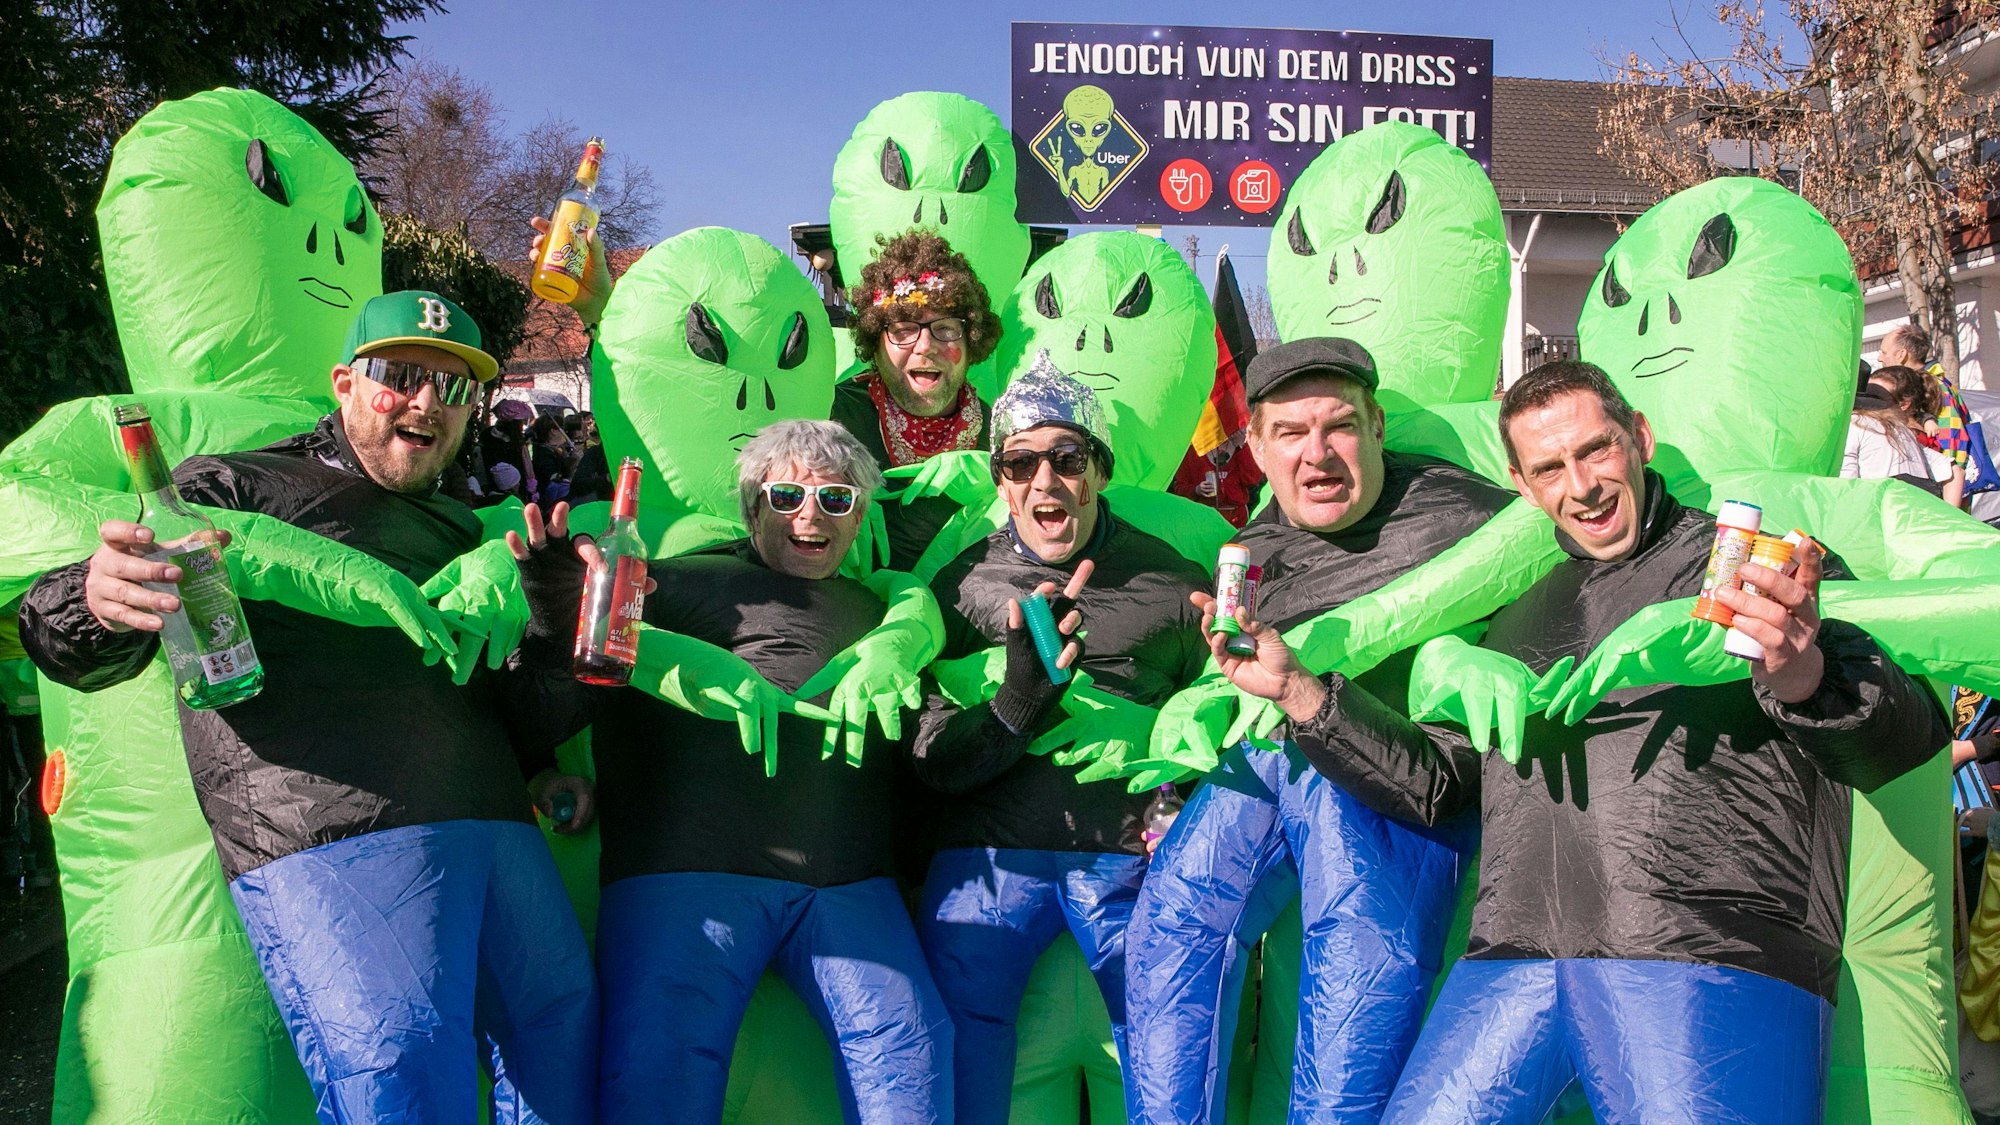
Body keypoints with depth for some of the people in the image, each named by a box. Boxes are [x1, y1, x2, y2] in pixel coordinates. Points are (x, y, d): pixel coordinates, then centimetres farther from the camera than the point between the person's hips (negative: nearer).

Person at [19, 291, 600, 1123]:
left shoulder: (459, 528, 28)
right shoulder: (235, 487, 8)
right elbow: (79, 648, -3)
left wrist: (534, 769, 18)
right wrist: (99, 602, -28)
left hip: (497, 827, 7)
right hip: (329, 837, -6)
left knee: (563, 1039, 6)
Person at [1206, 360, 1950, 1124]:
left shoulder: (1758, 566, 9)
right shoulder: (1518, 616, 24)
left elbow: (1905, 740, -3)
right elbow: (1431, 781, 21)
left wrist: (1805, 678, -26)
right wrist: (1295, 687, 9)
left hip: (1713, 960, -4)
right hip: (1513, 964, 4)